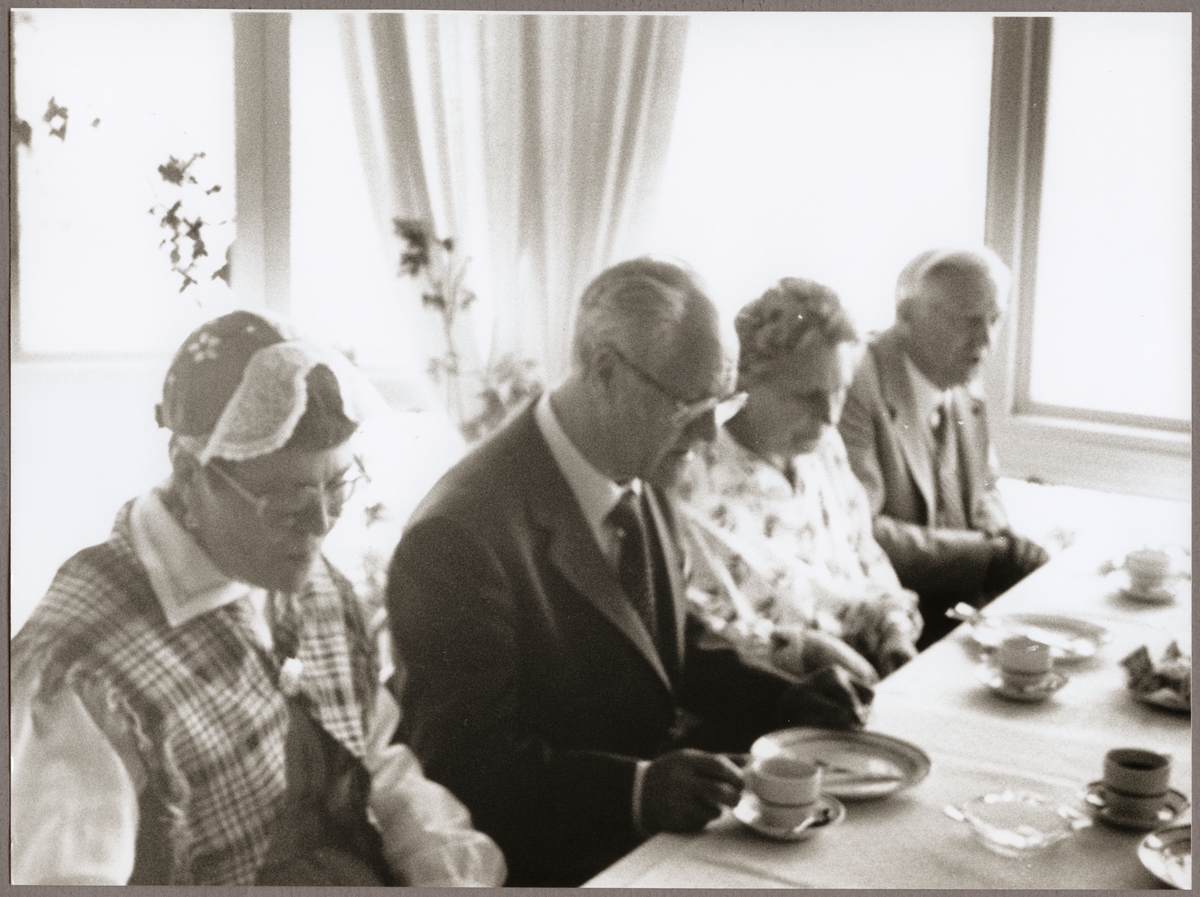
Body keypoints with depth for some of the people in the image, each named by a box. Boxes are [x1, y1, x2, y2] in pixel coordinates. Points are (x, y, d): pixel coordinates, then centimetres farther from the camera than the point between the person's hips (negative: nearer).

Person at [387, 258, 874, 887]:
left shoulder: (638, 485, 4)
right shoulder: (461, 534, -22)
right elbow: (468, 762, -21)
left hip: (664, 820, 8)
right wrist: (637, 791, -33)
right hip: (551, 863, -8)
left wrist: (787, 700, 1)